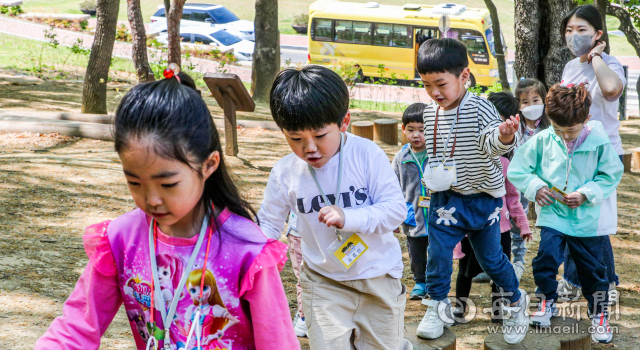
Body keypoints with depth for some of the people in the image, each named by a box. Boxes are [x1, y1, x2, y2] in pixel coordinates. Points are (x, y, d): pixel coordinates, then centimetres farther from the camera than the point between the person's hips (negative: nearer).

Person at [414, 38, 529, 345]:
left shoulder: (479, 107, -18)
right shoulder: (430, 113, -1)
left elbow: (490, 141, -37)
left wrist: (504, 136, -57)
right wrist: (432, 173, 3)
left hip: (483, 198, -4)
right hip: (446, 197, 4)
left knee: (490, 256, 7)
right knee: (438, 251, 1)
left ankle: (516, 300, 33)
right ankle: (438, 306, 22)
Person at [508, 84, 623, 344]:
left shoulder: (598, 142, -12)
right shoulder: (542, 140, -8)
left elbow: (611, 175, -4)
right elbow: (517, 168, 0)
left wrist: (586, 194, -15)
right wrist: (535, 187, -13)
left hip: (587, 218, 0)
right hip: (552, 213, 1)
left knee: (592, 268, 9)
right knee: (546, 257, -12)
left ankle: (599, 312, 30)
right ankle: (548, 300, 15)